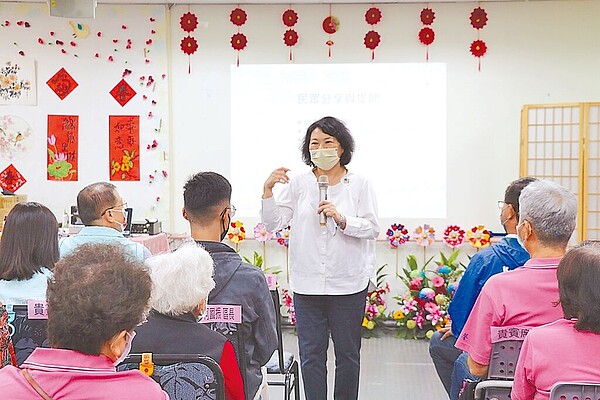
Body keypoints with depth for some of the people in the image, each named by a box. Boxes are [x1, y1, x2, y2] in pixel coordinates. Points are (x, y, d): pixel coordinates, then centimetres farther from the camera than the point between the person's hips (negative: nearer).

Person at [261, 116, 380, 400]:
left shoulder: (359, 184, 1)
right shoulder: (299, 184, 4)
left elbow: (373, 228, -4)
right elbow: (274, 223, 1)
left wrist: (341, 219, -19)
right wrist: (268, 190, -12)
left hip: (348, 283, -1)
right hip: (308, 283, 1)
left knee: (348, 353, 12)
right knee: (311, 354, 8)